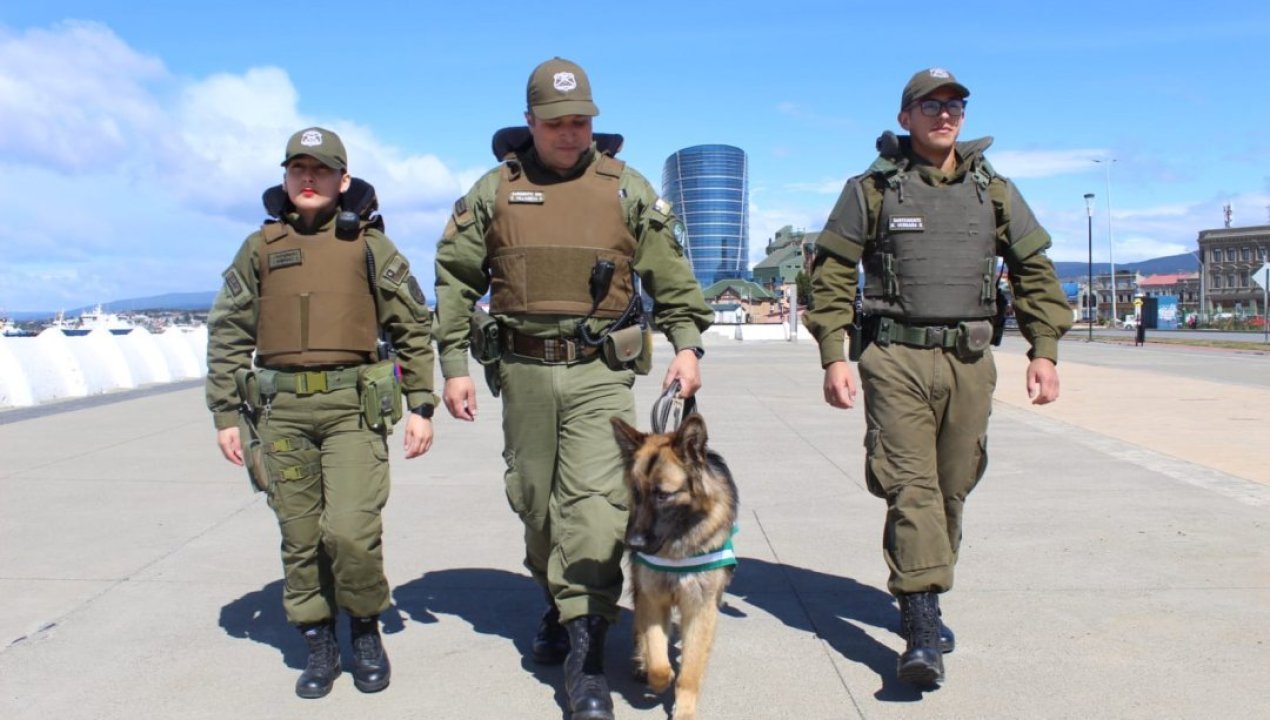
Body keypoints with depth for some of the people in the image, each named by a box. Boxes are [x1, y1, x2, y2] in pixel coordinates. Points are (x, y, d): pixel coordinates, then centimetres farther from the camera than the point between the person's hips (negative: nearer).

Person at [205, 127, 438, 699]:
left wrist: (421, 406, 0)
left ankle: (366, 631, 15)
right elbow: (227, 335, 12)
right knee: (300, 536, 7)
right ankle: (318, 645, 23)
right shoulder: (260, 248, 11)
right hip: (281, 408, 3)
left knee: (352, 531, -10)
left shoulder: (369, 244, 5)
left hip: (354, 405, -2)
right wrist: (226, 414, 7)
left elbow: (414, 328, 5)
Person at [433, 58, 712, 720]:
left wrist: (686, 344, -1)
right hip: (524, 370, 2)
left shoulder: (627, 188, 5)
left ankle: (585, 652, -5)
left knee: (595, 499, -10)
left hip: (601, 371, -2)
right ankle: (556, 598, 35)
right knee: (534, 497, 11)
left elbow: (671, 276, 8)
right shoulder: (493, 191, 6)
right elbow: (455, 281, 8)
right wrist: (454, 365, 3)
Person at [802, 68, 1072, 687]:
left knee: (951, 490, 10)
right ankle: (922, 629, -10)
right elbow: (832, 274, 1)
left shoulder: (994, 190, 12)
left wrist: (1044, 351, 4)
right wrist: (833, 358, -7)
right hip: (896, 358, -3)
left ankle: (921, 595, 29)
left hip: (970, 359, 4)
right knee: (911, 486, -10)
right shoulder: (872, 189, 3)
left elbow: (1034, 271, 14)